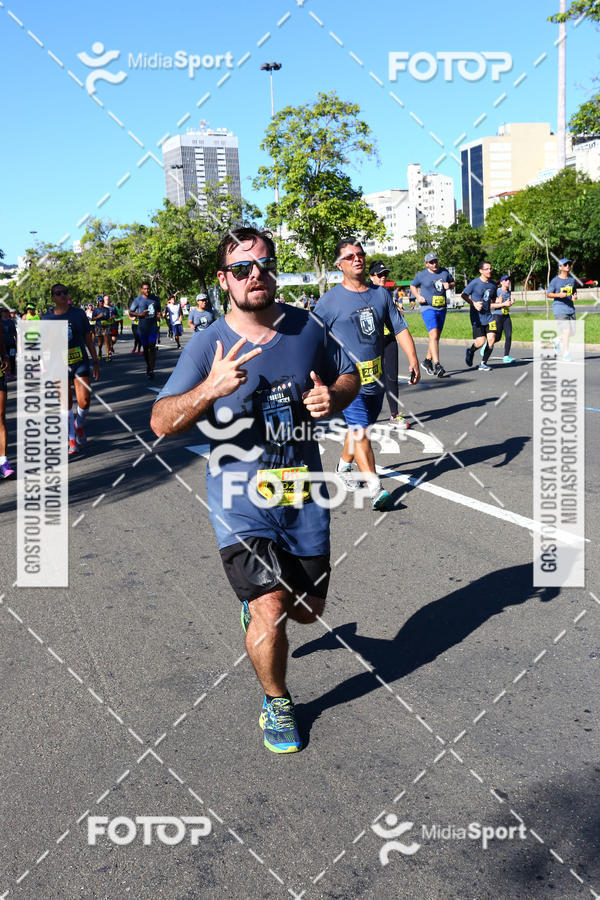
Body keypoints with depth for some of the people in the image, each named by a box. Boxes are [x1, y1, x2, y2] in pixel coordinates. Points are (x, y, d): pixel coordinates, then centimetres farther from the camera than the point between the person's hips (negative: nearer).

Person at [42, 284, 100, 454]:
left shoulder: (78, 313, 2)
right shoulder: (47, 318, 2)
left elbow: (88, 338, 7)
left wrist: (95, 361, 5)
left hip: (80, 363, 0)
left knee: (84, 402, -7)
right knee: (66, 404, 1)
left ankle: (79, 425, 26)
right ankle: (72, 439, 14)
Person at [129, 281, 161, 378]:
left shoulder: (155, 299, 5)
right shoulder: (138, 300, -3)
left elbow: (159, 309, 23)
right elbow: (130, 312, 0)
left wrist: (159, 314, 1)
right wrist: (140, 314, -15)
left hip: (153, 327, 0)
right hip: (142, 327, 0)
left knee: (152, 347, -11)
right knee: (145, 348, 10)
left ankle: (151, 370, -16)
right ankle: (148, 365, 31)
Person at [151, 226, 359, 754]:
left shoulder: (306, 327, -1)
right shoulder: (208, 344, -10)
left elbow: (349, 376, 14)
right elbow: (161, 422, -14)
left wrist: (332, 398, -10)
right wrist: (210, 389, -32)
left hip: (303, 495, 4)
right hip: (241, 500, -3)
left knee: (308, 610, 14)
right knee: (271, 611, -14)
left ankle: (256, 597, 50)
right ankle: (276, 702, 16)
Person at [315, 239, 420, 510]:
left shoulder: (381, 294, 8)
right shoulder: (331, 299, -4)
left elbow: (400, 328, 10)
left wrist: (413, 359, -2)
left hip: (376, 377, 5)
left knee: (361, 428, 16)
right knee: (359, 430, -14)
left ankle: (344, 465, 40)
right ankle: (375, 488, -15)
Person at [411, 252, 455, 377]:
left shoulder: (444, 272, 9)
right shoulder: (421, 275, -1)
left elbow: (452, 282, 22)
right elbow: (413, 286, 12)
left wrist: (449, 285, -2)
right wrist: (418, 296, -5)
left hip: (442, 309, 5)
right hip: (428, 308, -5)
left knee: (436, 337, 12)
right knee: (433, 335, -20)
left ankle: (427, 361, 28)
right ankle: (437, 365, -26)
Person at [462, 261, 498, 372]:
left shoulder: (493, 284, 8)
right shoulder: (475, 283, -9)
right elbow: (463, 295, -1)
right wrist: (473, 304, -13)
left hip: (488, 315, 5)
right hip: (477, 317, -5)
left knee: (491, 339, -11)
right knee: (480, 342, -12)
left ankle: (483, 363, 5)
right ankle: (470, 351, 25)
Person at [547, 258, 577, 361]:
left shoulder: (572, 279, 11)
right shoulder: (555, 280, -4)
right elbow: (548, 294, -2)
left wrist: (575, 296, 0)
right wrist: (558, 295, -20)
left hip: (570, 308, 6)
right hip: (559, 309, -6)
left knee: (572, 331, 5)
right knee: (566, 330, -16)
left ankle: (559, 341, 35)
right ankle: (566, 354, -9)